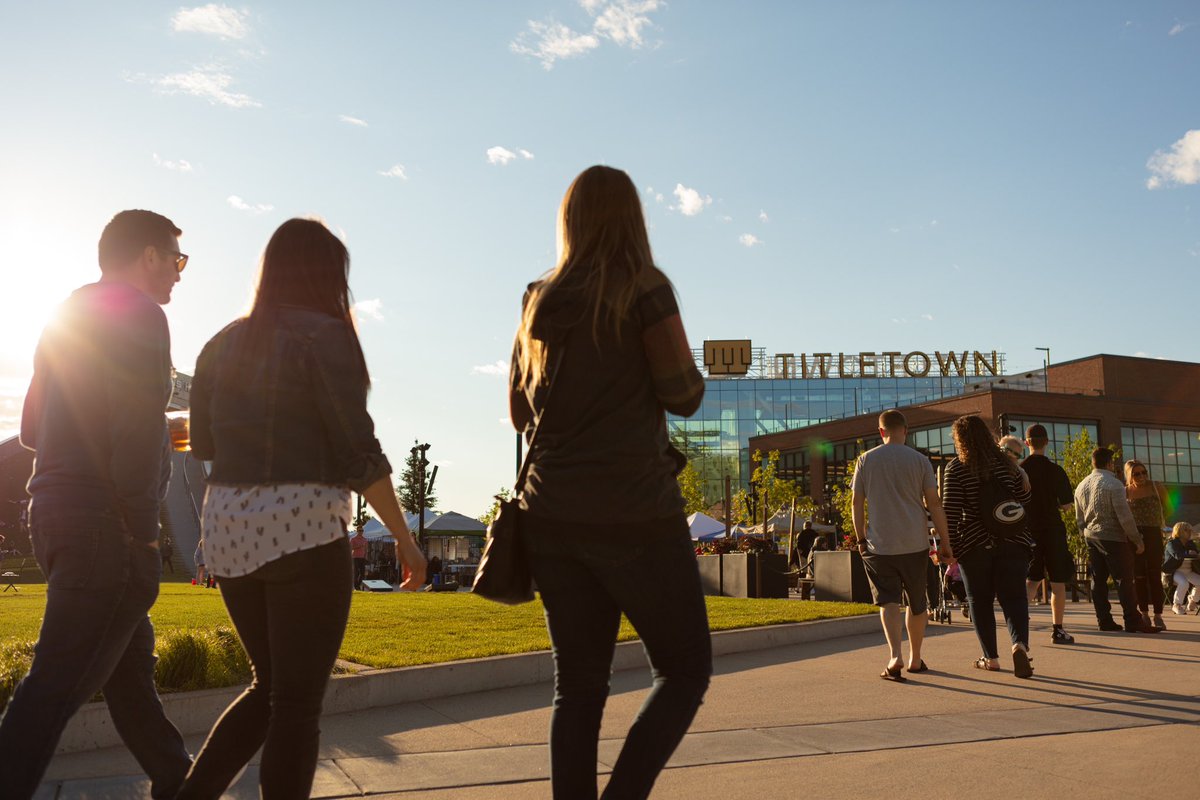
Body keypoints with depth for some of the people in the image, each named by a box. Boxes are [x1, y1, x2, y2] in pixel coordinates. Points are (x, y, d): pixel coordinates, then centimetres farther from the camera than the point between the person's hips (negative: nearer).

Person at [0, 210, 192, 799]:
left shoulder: (65, 320, 19)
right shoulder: (137, 313, -9)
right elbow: (137, 429, -20)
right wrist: (142, 532, -14)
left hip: (57, 509, 10)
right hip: (105, 524, -10)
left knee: (132, 663, 16)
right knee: (57, 687, -9)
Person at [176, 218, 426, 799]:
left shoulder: (223, 344, 12)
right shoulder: (324, 335, -8)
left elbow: (204, 444, 20)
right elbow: (359, 453, -12)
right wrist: (405, 537, -4)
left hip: (230, 531, 7)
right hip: (302, 532, -7)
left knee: (270, 687, 20)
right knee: (297, 702, 2)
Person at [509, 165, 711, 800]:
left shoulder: (539, 302, 10)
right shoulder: (645, 289, -5)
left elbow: (520, 414, 15)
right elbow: (682, 394, -10)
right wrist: (690, 377, 11)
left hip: (553, 514, 5)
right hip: (635, 514, -5)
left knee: (578, 685, 10)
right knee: (684, 670, 8)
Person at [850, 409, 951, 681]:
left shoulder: (866, 460, 2)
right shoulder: (919, 460, 0)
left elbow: (857, 503, 3)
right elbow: (934, 503, -3)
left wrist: (861, 539, 12)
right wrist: (944, 542, 2)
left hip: (879, 545, -1)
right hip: (915, 544, 1)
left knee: (888, 601, -2)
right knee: (917, 604, 16)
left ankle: (895, 656, -23)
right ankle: (915, 659, 27)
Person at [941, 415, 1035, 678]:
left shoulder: (956, 468, -7)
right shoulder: (1007, 463, 4)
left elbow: (950, 512, -11)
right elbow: (1024, 501, 9)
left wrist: (951, 548, -6)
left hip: (974, 545, -2)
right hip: (1012, 543, 2)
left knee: (980, 600, 11)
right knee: (1014, 598, 3)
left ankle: (991, 657, 15)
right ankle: (1020, 644, -21)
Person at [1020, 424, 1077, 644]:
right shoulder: (1056, 471, -8)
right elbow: (1067, 505, -6)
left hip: (1028, 531, 3)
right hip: (1052, 530, -2)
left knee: (1031, 580, 13)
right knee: (1058, 582, 6)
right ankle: (1057, 630, 8)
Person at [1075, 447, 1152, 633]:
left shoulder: (1081, 486, 10)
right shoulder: (1113, 484, -13)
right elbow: (1125, 517, -16)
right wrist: (1137, 540, -9)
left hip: (1091, 537, 7)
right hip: (1113, 538, -7)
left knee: (1098, 580, 8)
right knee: (1124, 579, -4)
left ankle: (1104, 620, 9)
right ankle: (1133, 622, -5)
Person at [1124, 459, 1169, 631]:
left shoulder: (1157, 487, 1)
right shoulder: (1124, 492, 2)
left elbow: (1167, 508, 13)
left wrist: (1159, 523, 8)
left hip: (1154, 535, -1)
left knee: (1154, 576, -5)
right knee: (1139, 576, 2)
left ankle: (1158, 616, -2)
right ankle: (1144, 615, 10)